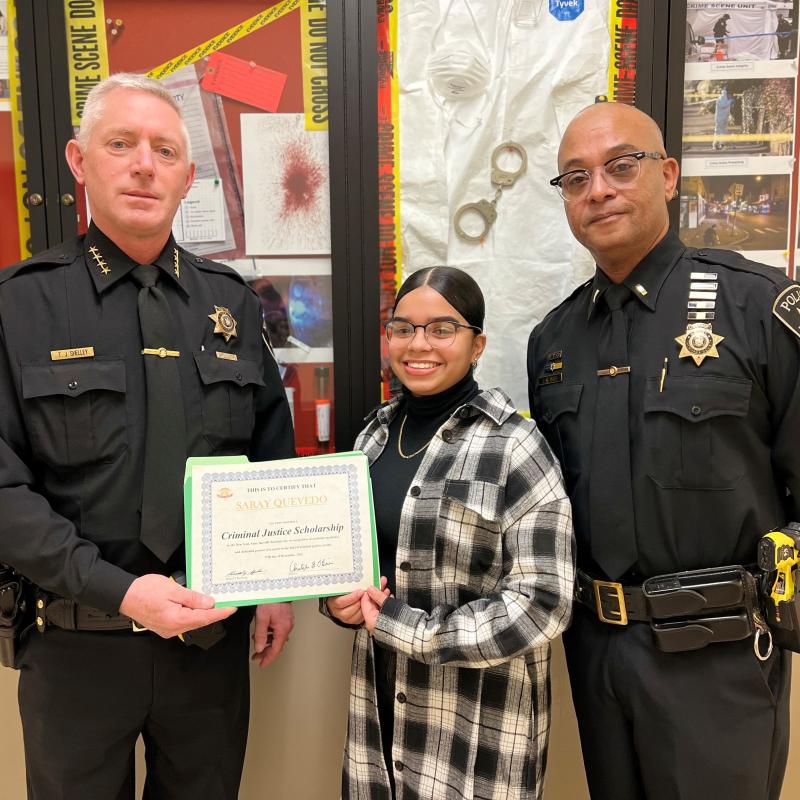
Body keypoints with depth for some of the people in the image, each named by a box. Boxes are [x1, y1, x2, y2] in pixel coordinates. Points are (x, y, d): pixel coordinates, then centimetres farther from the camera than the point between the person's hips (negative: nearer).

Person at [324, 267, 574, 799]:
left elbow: (542, 603, -18)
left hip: (477, 722, -5)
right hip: (379, 703, 5)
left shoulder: (514, 446, -14)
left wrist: (402, 628, -18)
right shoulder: (376, 433, 3)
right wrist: (338, 600, -8)